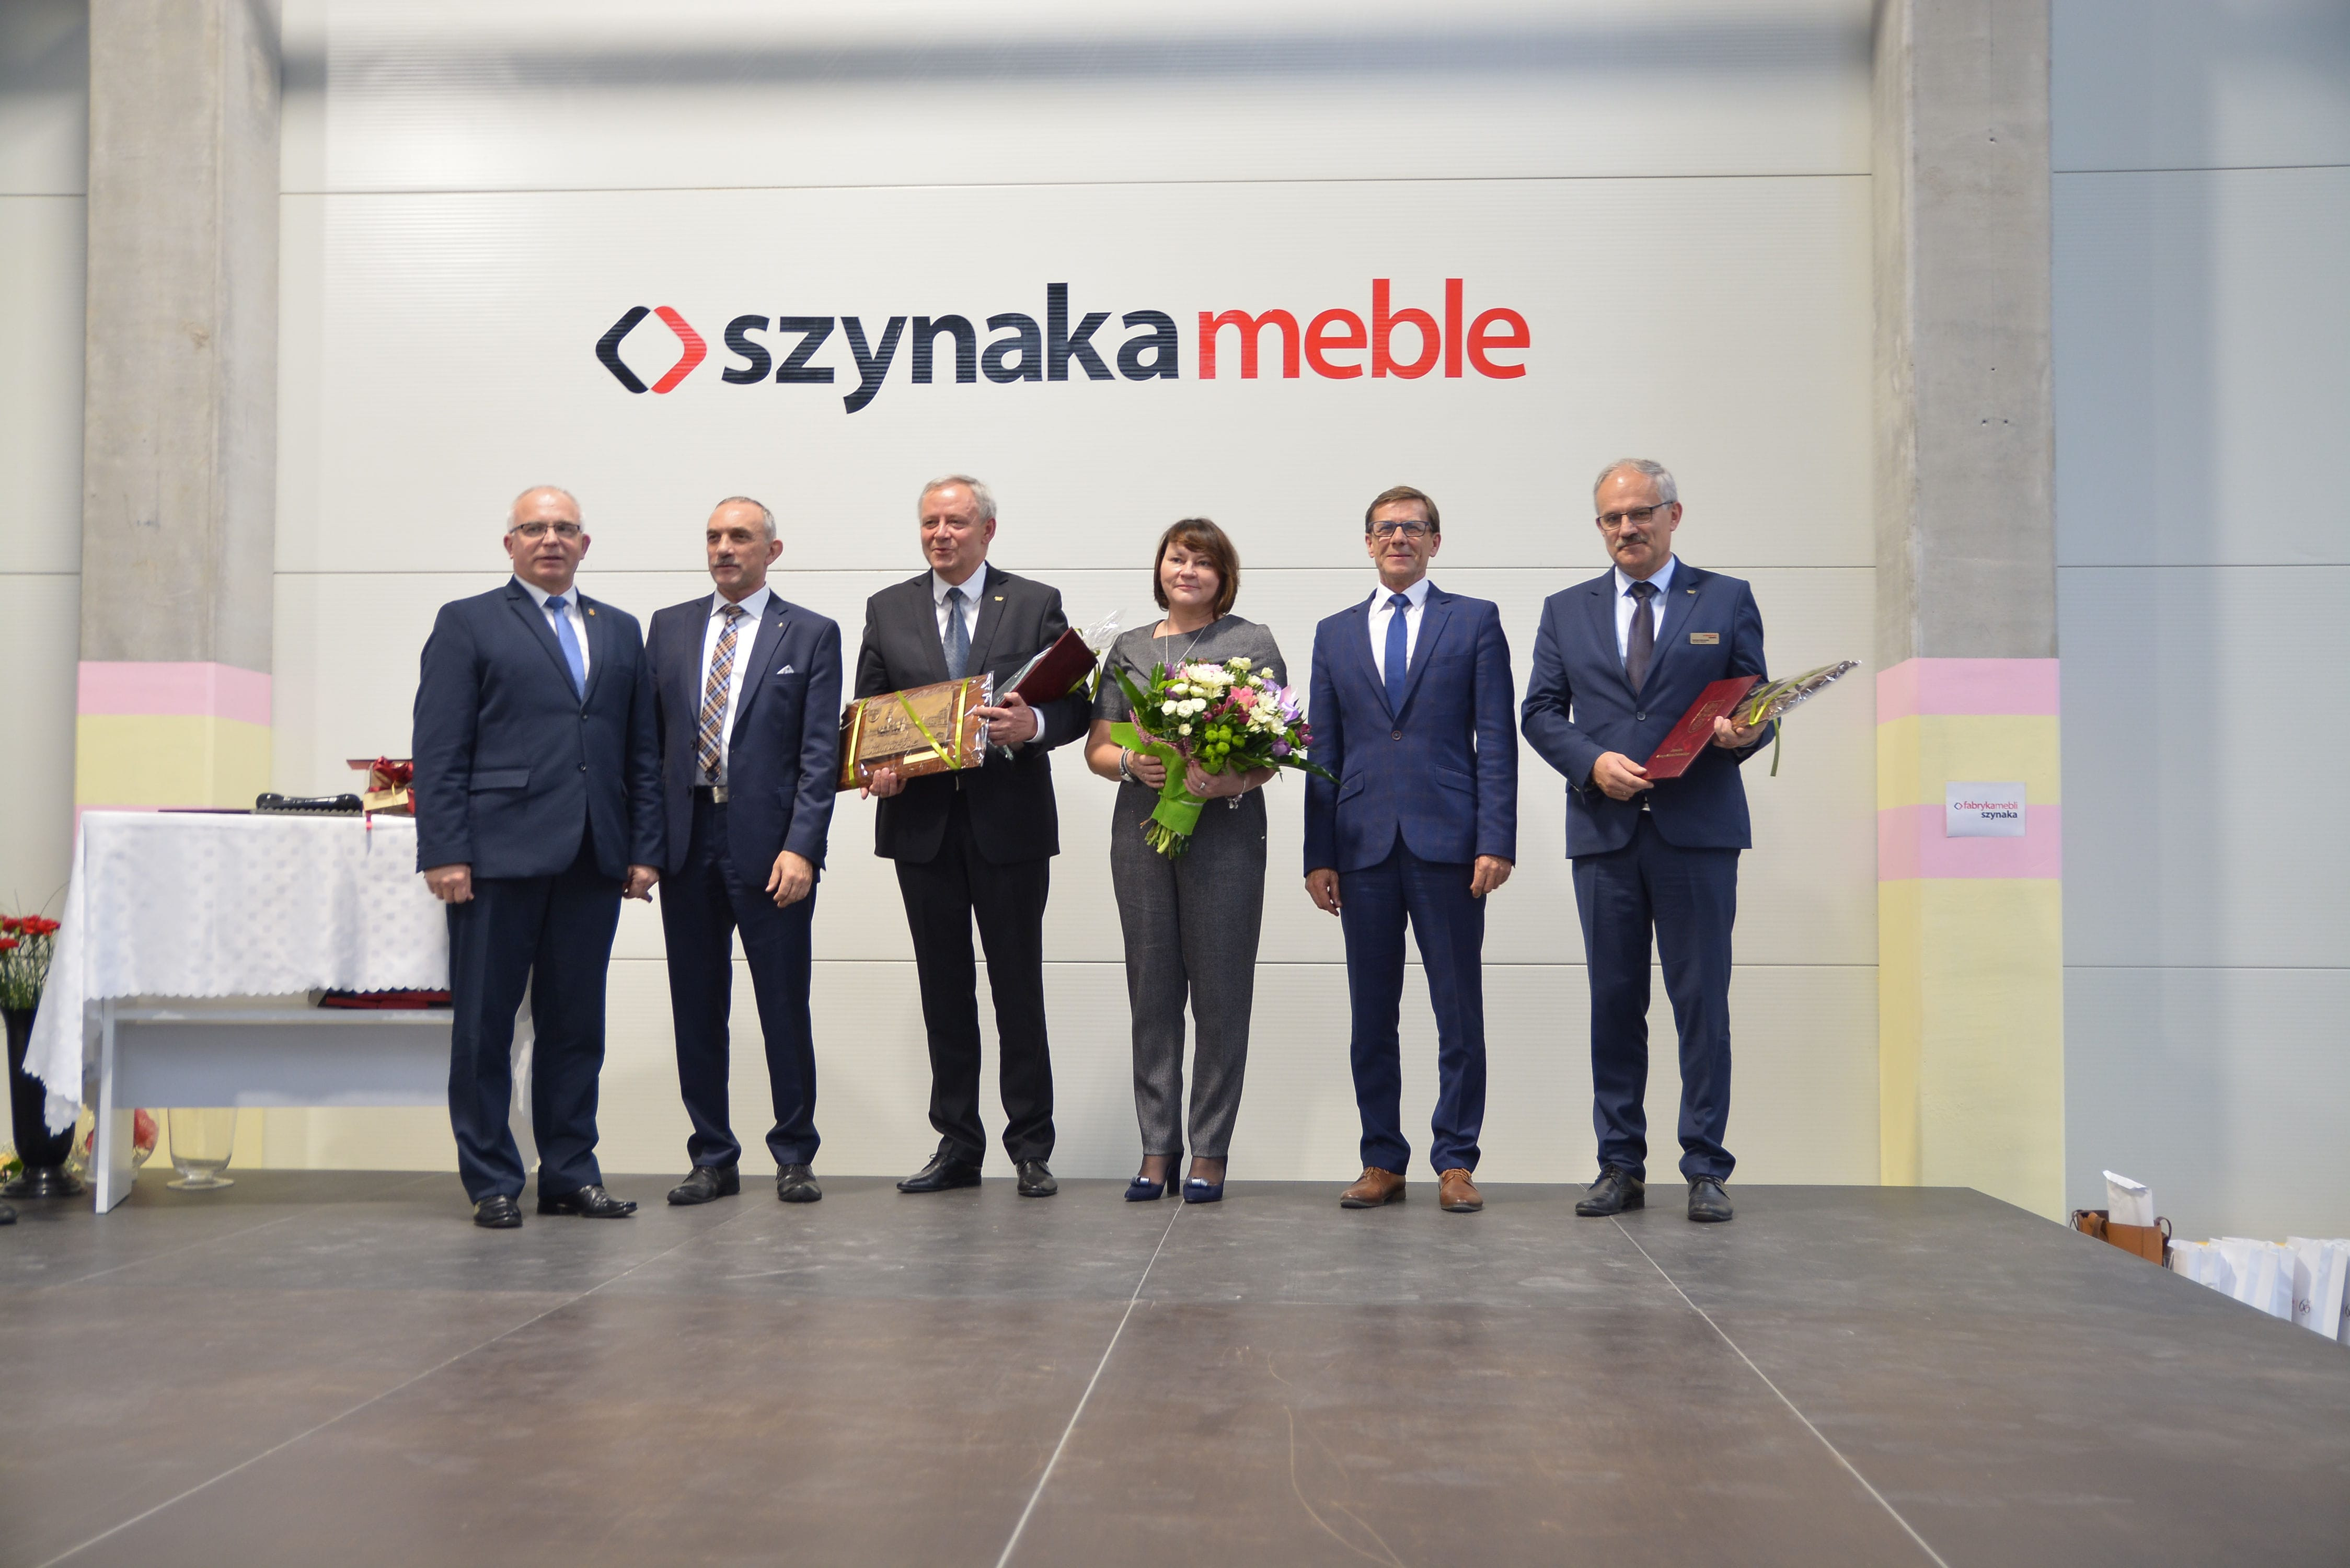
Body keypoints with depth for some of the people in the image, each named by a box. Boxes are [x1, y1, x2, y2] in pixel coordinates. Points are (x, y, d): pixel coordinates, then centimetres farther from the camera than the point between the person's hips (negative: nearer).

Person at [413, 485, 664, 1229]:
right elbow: (439, 750, -1)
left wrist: (645, 848, 7)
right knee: (484, 1025, 1)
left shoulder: (621, 630, 18)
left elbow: (643, 750, 15)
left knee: (577, 1023, 8)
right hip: (500, 855, -4)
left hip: (593, 860, 4)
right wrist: (444, 853, -10)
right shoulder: (467, 624, 6)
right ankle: (492, 1182, 10)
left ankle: (570, 1172, 16)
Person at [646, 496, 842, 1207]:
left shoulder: (811, 635, 2)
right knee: (696, 1008, 8)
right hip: (686, 837, 4)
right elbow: (649, 737, 12)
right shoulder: (669, 627, 13)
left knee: (785, 1007, 2)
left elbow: (820, 754, -3)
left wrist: (802, 848, -12)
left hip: (769, 843, -3)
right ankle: (713, 1159, 18)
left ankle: (795, 1157, 14)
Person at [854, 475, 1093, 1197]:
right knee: (943, 988, 9)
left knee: (1018, 986, 1)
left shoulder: (1036, 604, 4)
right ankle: (957, 1145, 18)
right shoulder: (888, 610, 11)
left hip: (1009, 821, -2)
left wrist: (1033, 724, -20)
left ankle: (1031, 1149, 10)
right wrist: (876, 764, -8)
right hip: (921, 822, 3)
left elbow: (1075, 705, 1)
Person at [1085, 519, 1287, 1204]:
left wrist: (1235, 780, -19)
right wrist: (1131, 762, -9)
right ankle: (1157, 1148, 13)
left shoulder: (1253, 643, 6)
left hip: (1226, 831, -3)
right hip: (1142, 828, 3)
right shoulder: (1129, 648, 15)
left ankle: (1210, 1151, 6)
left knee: (1221, 992, -2)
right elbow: (1097, 746, 14)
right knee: (1151, 991, 5)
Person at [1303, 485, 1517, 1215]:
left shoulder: (1476, 621, 7)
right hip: (1364, 846, 2)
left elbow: (1496, 739, 1)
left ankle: (1455, 1162, 10)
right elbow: (1323, 751, 12)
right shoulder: (1335, 634, 15)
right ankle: (1382, 1161, 15)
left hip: (1447, 842, -2)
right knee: (1371, 1017, 6)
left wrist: (1496, 840, -9)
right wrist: (1318, 854, 5)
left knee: (1459, 1012, 1)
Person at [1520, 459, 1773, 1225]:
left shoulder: (1727, 600, 10)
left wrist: (1743, 733, -15)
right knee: (1614, 1003, 5)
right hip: (1605, 831, 2)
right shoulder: (1566, 610, 15)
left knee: (1702, 1002, -1)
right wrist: (1593, 761, -9)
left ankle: (1706, 1171, 6)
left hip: (1698, 830, -2)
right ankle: (1620, 1166, 13)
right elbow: (1541, 711, 9)